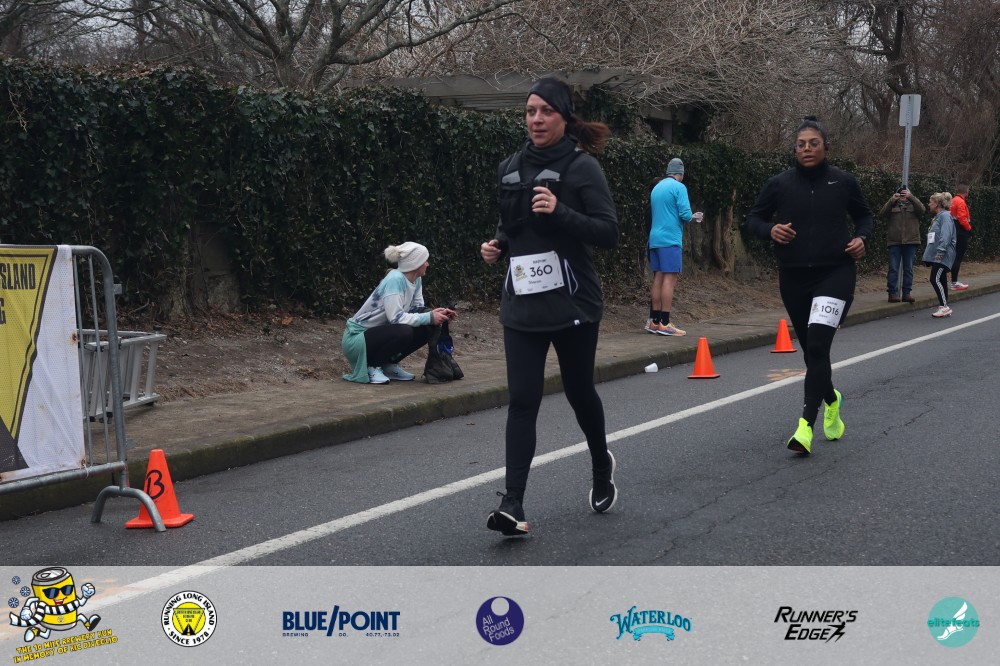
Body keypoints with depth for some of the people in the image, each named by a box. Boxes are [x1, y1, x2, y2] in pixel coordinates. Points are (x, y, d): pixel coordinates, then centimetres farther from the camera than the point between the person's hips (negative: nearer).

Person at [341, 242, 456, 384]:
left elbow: (416, 311, 4)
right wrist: (430, 317, -25)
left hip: (379, 333, 9)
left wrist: (436, 314, -15)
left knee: (427, 329, -5)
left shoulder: (416, 280, 2)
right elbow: (396, 318, -29)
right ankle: (369, 366, -12)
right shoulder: (395, 280, -24)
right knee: (404, 332, -33)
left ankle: (388, 365, 7)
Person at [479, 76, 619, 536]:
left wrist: (560, 212, -25)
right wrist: (497, 247, 3)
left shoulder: (582, 167, -7)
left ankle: (602, 467, 41)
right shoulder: (510, 169, 9)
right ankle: (513, 505, -10)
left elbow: (609, 232, -12)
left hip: (572, 303, -3)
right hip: (522, 304, 4)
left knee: (579, 390, 12)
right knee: (522, 401, -6)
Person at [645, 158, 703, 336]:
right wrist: (693, 217, 9)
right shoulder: (679, 187, -6)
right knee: (670, 279, -8)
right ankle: (664, 324, -13)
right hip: (670, 239, -8)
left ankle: (654, 321, 9)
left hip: (655, 239, 8)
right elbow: (685, 214, -14)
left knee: (658, 278, 9)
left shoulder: (656, 188, 17)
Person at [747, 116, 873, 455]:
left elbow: (864, 215, 16)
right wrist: (771, 230, -12)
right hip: (794, 277, 3)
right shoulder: (779, 184, 0)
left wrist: (861, 237, -3)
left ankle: (806, 424, -19)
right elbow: (754, 218, 9)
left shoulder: (843, 182, 0)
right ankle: (831, 400, 43)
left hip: (835, 274, -3)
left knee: (817, 344, -19)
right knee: (811, 349, 13)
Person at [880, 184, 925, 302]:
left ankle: (906, 293, 9)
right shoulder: (893, 205, 11)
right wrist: (892, 200, -15)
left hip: (910, 241, 1)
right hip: (894, 242, -1)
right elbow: (882, 214, -6)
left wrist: (911, 197, -18)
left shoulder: (913, 205, 11)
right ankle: (892, 293, -1)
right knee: (893, 268, -2)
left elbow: (922, 210, -10)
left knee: (908, 269, 5)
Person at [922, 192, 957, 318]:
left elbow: (945, 236, -22)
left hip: (942, 257, -10)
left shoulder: (945, 216, -11)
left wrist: (940, 252, -26)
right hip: (937, 256, 10)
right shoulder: (938, 217, 19)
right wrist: (933, 254, 20)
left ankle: (944, 306, -12)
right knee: (941, 281, 10)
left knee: (935, 279, -14)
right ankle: (943, 308, 13)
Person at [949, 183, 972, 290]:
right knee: (958, 257, -7)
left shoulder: (954, 200, 15)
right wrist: (969, 229, -9)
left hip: (955, 233, 10)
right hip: (961, 234, -10)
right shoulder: (961, 202, -14)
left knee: (956, 257, 12)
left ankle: (954, 281, 14)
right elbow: (962, 218, -20)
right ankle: (954, 283, -7)